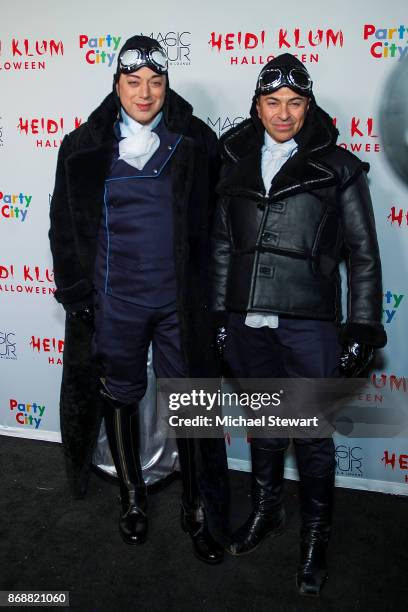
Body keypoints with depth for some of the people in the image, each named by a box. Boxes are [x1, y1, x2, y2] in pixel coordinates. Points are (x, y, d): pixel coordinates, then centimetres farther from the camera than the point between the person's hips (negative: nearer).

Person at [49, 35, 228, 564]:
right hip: (114, 302, 1)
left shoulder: (197, 143, 0)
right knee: (120, 398, 14)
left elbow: (214, 221, 5)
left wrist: (209, 291, 1)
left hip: (180, 302, -1)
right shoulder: (83, 148, 2)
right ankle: (132, 497, 36)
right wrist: (75, 293, 1)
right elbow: (65, 228, 6)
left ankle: (200, 510, 23)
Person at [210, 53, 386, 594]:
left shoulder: (337, 167, 0)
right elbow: (222, 246, 13)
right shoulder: (237, 163, 9)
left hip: (310, 325, -3)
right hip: (247, 323, 3)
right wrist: (220, 315, 11)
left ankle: (316, 538, 30)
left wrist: (363, 328, -5)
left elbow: (363, 254, 0)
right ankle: (266, 513, 41)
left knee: (312, 435, 7)